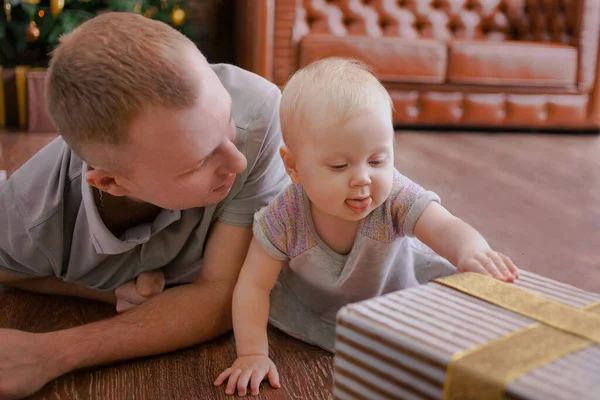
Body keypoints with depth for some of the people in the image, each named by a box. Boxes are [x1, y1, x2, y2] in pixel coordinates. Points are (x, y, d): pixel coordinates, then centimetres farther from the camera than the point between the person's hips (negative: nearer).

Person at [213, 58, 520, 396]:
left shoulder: (395, 197, -32)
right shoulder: (286, 218, -32)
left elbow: (446, 229, -45)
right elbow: (254, 285, -24)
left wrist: (472, 251, -69)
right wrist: (252, 354, -31)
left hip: (395, 293, 0)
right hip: (314, 308, 1)